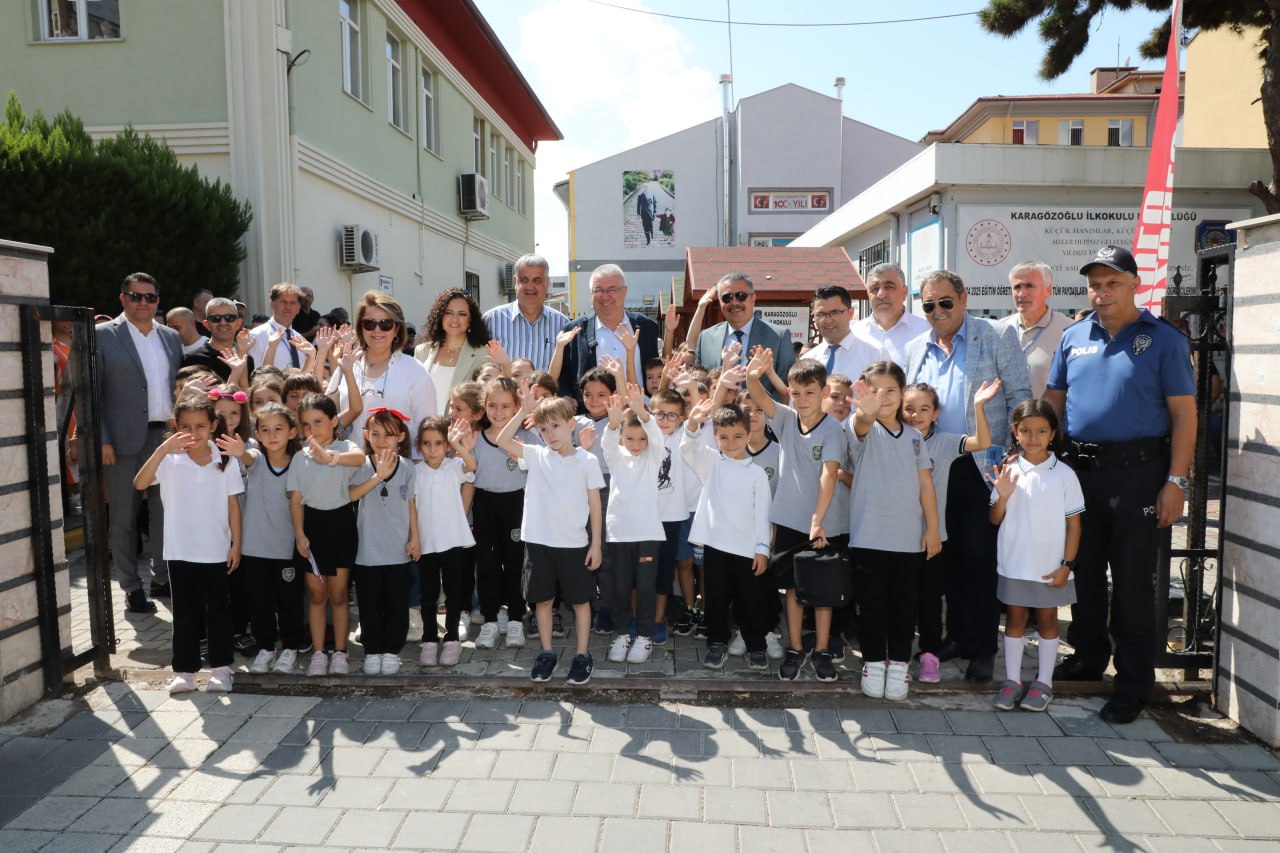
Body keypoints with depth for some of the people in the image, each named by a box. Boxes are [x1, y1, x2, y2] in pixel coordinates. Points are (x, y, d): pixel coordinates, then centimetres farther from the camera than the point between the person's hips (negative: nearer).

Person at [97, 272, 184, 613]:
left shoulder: (171, 337, 11)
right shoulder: (102, 335, -2)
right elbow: (91, 393, -6)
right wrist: (101, 440, -12)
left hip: (166, 435, 4)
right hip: (124, 440, -4)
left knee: (165, 510, 9)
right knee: (124, 516, 6)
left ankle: (162, 577, 22)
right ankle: (132, 586, 17)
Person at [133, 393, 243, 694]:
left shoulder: (225, 461, -5)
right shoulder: (170, 460, -6)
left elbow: (233, 505, 0)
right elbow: (139, 484, -22)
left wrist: (236, 544, -2)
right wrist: (163, 449, -31)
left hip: (216, 551, 0)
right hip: (180, 551, 0)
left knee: (217, 610, 9)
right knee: (185, 612, 10)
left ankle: (221, 667, 21)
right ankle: (184, 670, 21)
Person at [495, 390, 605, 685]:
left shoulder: (587, 461, -4)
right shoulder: (536, 456, 1)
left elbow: (595, 504, -1)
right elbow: (502, 441, -10)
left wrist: (596, 544, -3)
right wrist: (524, 410, -17)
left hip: (574, 543, -2)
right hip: (539, 541, 2)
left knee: (580, 600, 8)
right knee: (543, 599, 11)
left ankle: (582, 656, 20)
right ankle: (546, 654, 26)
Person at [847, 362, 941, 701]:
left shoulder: (914, 436, 9)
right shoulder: (864, 430, -3)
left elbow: (925, 485, 8)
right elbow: (861, 423, -29)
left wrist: (932, 529, 1)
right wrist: (866, 409, -54)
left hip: (909, 538, 3)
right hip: (868, 536, -3)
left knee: (903, 604, 11)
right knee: (871, 604, 6)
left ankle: (899, 664, 23)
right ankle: (873, 662, 20)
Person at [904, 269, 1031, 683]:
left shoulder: (998, 336, -1)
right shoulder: (915, 349, 12)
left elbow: (1020, 396, -4)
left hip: (982, 467, -4)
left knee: (980, 556, 0)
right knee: (950, 554, 11)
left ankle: (983, 647, 11)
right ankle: (957, 635, 24)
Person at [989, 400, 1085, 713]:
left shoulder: (1064, 475, -6)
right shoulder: (1008, 472, -2)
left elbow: (1073, 523, -3)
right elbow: (995, 520, 2)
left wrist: (1067, 565, -6)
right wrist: (1002, 496, -17)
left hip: (1050, 566, -1)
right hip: (1014, 563, 1)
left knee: (1047, 619, 11)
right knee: (1014, 618, 10)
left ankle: (1044, 682, 23)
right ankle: (1012, 680, 20)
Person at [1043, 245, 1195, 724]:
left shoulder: (1163, 340, -2)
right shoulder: (1073, 338, 9)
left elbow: (1184, 414, -5)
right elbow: (1052, 401, 14)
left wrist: (1175, 481, -11)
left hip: (1136, 473, -4)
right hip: (1079, 469, 4)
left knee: (1132, 581, 1)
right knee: (1083, 571, 14)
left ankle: (1134, 682, 13)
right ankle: (1088, 657, 31)